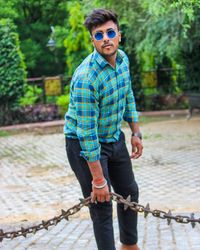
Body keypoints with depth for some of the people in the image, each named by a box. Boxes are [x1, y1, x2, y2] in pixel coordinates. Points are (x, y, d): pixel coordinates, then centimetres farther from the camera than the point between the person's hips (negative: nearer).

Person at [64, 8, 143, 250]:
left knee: (130, 193, 20)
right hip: (85, 145, -8)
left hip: (114, 138, 8)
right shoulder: (85, 78, -31)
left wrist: (136, 131, 14)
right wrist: (98, 180, -26)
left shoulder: (123, 58, -6)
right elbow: (87, 133, -30)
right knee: (102, 205, -5)